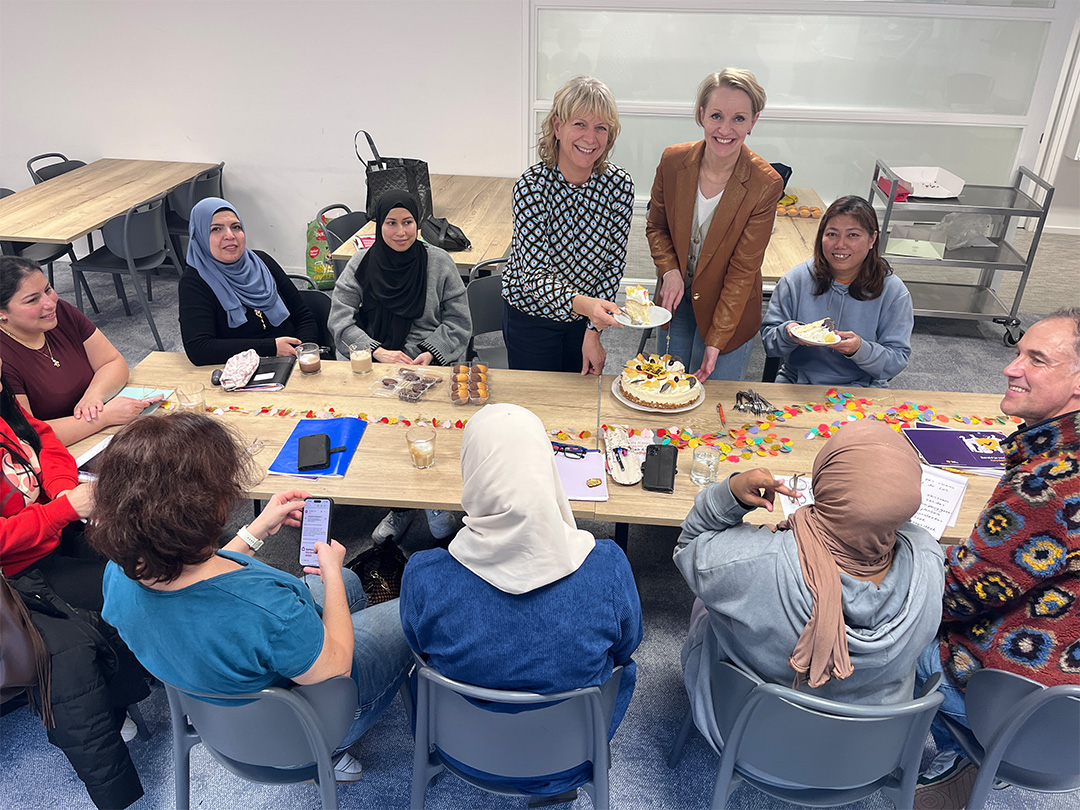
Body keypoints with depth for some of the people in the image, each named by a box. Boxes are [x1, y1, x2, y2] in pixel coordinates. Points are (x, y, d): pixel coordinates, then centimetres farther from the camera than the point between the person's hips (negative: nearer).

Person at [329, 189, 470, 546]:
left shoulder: (439, 262, 5)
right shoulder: (361, 263, 7)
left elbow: (458, 321, 5)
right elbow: (340, 319, -1)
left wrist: (430, 352, -13)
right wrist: (378, 351, -16)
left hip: (429, 365, -1)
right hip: (373, 364, 1)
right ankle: (401, 506, -4)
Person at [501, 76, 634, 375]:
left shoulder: (619, 183, -14)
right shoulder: (532, 185, -23)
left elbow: (614, 263, -7)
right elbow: (535, 275, -29)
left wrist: (594, 330, -13)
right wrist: (582, 303, -47)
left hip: (586, 316, 3)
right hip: (530, 315, -3)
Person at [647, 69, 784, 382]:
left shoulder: (766, 184, -21)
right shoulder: (673, 161, -13)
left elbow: (743, 270, -18)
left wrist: (716, 341, -21)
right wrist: (670, 270, -15)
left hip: (730, 308, -3)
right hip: (678, 298, 3)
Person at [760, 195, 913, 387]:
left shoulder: (893, 292, -2)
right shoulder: (796, 280, 0)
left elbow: (898, 361, -3)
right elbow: (768, 339, 4)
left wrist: (860, 349, -23)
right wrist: (788, 334, -19)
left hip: (862, 388, 1)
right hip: (796, 384, 0)